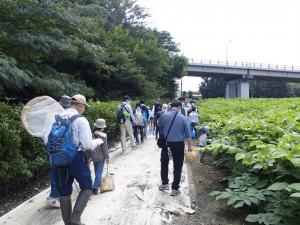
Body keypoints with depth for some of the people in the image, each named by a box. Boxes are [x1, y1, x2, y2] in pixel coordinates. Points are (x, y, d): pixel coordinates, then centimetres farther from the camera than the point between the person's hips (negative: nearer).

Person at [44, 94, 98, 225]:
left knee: (64, 192, 16)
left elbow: (47, 140, 6)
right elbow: (87, 144, -16)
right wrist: (95, 144, 5)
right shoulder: (81, 120, -12)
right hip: (76, 158, -6)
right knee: (86, 187, 12)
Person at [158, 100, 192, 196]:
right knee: (177, 167, 10)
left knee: (164, 164, 22)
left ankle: (165, 184, 31)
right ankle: (175, 189, 17)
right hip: (178, 145, -1)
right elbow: (187, 134, -3)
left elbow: (159, 127, 6)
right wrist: (189, 146, 7)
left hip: (166, 144, 1)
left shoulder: (164, 115, -8)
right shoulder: (183, 118, -8)